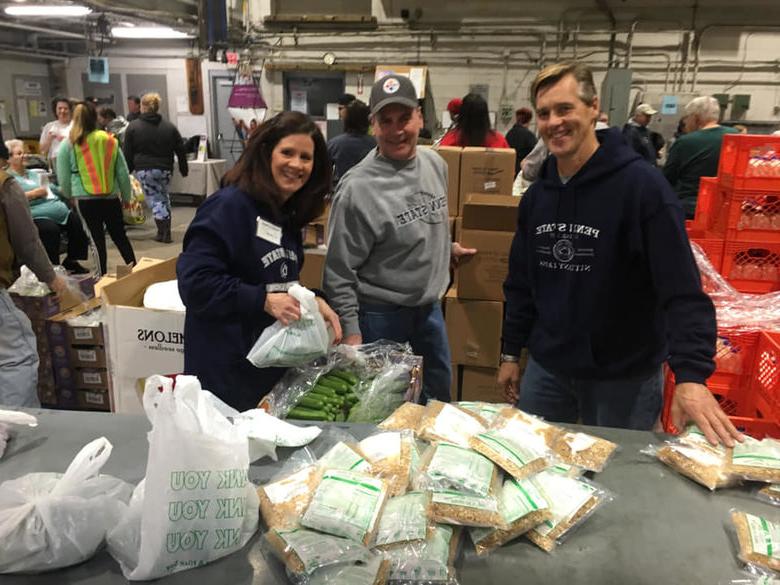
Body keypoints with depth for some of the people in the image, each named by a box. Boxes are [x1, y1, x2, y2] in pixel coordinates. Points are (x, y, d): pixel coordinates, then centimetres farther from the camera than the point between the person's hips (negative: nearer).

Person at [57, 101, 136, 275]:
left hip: (86, 200, -2)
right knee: (120, 236, 14)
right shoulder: (110, 140, 1)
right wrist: (127, 196, 14)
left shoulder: (68, 145, -3)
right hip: (111, 198, 2)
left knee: (97, 239, 5)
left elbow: (63, 178, 1)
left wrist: (69, 195, 19)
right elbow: (123, 173, 3)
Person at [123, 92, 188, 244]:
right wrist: (184, 169, 14)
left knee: (154, 199, 5)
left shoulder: (133, 127, -2)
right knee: (164, 197, 18)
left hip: (144, 170, -2)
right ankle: (166, 232, 18)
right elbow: (180, 150, 6)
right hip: (164, 169, 3)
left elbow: (127, 152, -2)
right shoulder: (169, 127, 4)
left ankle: (163, 232, 1)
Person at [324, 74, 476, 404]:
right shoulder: (357, 187, -21)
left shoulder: (436, 164, -1)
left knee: (440, 397, 22)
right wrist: (351, 332, -16)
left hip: (430, 307, 7)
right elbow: (339, 271, -17)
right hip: (380, 316, -6)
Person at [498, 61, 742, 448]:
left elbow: (682, 290, -21)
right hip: (546, 370, 5)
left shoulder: (642, 185, -16)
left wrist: (691, 375, -31)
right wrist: (510, 353, 10)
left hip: (625, 377, -5)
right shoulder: (537, 195, 3)